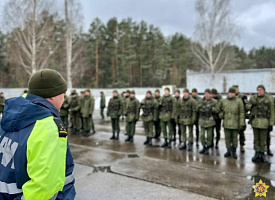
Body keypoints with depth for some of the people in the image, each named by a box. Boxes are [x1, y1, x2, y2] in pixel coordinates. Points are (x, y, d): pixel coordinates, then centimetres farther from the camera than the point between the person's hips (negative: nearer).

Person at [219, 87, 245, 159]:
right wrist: (221, 114, -1)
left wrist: (241, 123, -7)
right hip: (226, 123, 3)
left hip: (235, 124, -2)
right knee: (227, 138, 9)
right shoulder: (223, 101, 6)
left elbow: (242, 113, -4)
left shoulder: (239, 101, -3)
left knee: (235, 138, 7)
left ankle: (234, 152, 21)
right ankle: (228, 151, 23)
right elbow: (221, 110, 20)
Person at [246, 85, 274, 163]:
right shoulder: (253, 98, 6)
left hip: (264, 122, -2)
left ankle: (262, 154, 16)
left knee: (263, 139, 4)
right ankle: (257, 154, 19)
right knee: (256, 139, 9)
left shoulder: (268, 99, -1)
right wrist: (251, 105, -8)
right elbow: (247, 107, 15)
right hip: (255, 121, 2)